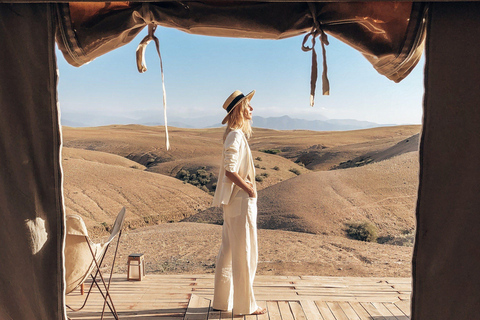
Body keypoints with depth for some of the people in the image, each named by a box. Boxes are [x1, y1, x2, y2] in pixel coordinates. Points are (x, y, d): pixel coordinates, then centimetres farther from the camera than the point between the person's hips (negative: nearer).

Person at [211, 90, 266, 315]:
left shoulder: (237, 134, 14)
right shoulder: (236, 135, -16)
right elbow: (230, 171, -23)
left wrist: (248, 188, 10)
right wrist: (250, 190, -14)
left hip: (233, 201, 10)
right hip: (241, 200, -10)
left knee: (228, 252, 16)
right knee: (244, 253, 2)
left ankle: (222, 300, 29)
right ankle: (245, 305, 18)